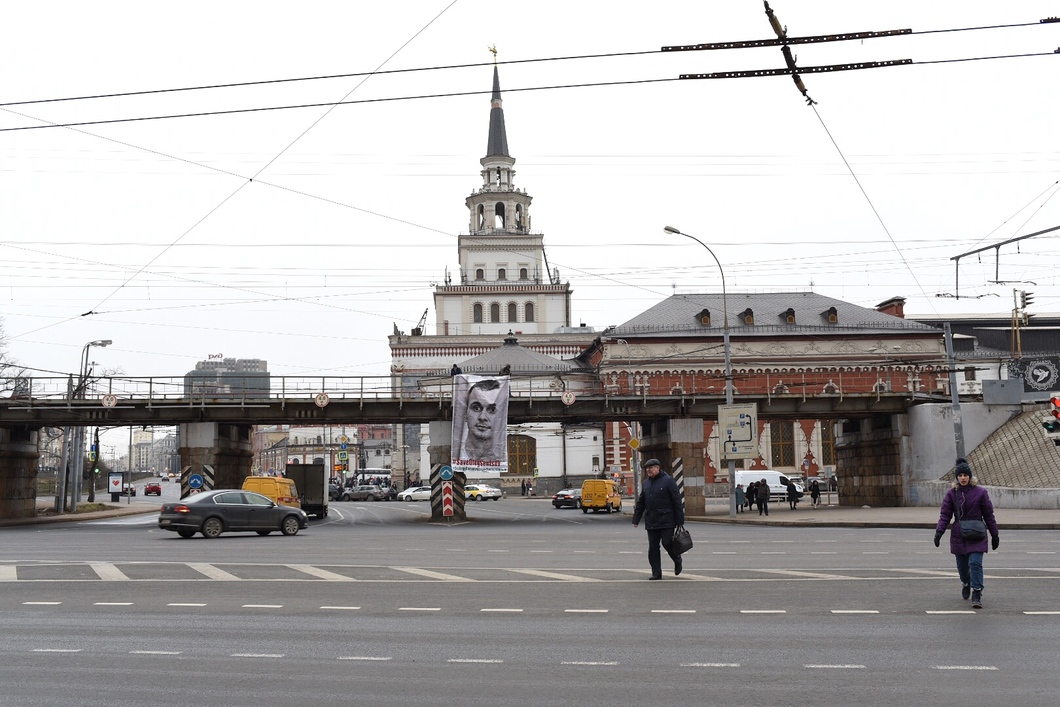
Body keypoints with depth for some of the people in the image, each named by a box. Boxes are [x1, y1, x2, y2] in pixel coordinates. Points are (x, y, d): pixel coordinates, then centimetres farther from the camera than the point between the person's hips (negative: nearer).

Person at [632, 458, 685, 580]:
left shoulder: (668, 481, -5)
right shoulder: (646, 483, 13)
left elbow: (677, 501, -7)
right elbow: (640, 503, 19)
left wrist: (680, 520, -10)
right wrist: (636, 519, 14)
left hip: (666, 521, -6)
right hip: (651, 522, 6)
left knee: (667, 543, -8)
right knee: (653, 548, 4)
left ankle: (677, 561, 21)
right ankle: (656, 573, 11)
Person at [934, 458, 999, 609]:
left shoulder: (980, 492, -3)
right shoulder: (952, 493, 1)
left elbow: (989, 515, 3)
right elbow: (945, 515, 0)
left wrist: (994, 535, 7)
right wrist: (939, 532, -13)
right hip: (958, 536, 2)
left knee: (975, 563, -14)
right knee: (962, 565, 12)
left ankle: (977, 594, -10)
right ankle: (966, 584, 40)